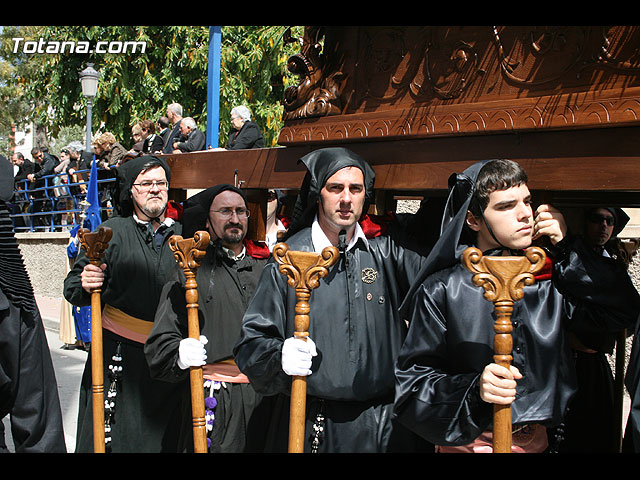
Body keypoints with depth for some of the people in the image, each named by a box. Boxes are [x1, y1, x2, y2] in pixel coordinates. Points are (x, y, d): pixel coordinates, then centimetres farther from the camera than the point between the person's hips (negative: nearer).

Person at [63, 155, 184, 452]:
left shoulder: (182, 235, 10)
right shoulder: (112, 231, 3)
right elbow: (73, 287, 0)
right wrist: (84, 285, -20)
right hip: (119, 353, -2)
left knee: (164, 438, 8)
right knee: (110, 437, 2)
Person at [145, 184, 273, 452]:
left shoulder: (266, 267, 12)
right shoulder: (191, 268, 4)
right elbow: (161, 342, 0)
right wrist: (180, 355, -20)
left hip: (266, 399, 3)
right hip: (212, 401, -2)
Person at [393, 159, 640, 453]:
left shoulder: (549, 280, 0)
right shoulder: (441, 290, -13)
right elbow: (412, 380, -14)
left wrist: (568, 248, -6)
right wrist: (473, 388, -33)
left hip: (536, 442, 5)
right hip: (466, 443, -4)